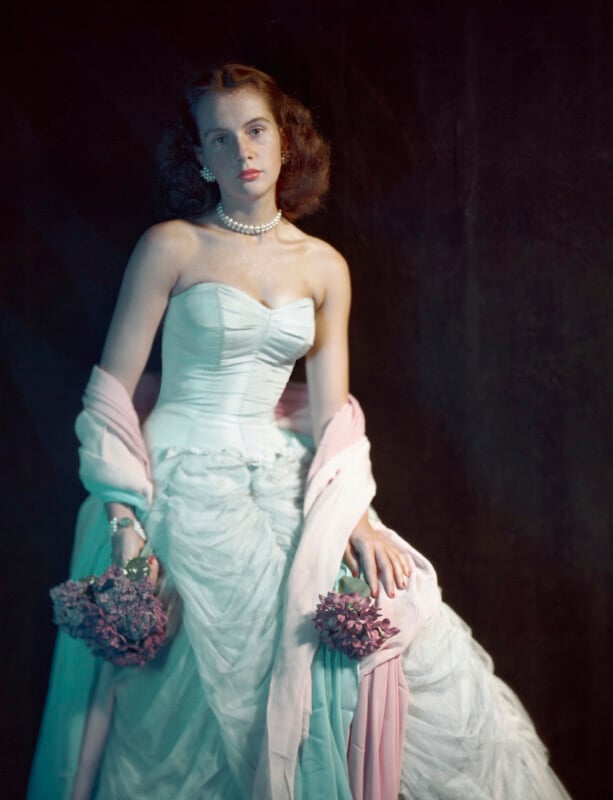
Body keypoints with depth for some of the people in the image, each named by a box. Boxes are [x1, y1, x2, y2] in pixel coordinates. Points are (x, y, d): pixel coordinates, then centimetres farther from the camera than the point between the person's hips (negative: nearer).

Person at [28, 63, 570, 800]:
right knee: (189, 703, -9)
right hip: (181, 489, -3)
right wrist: (127, 523, -13)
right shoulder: (172, 247, -2)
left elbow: (331, 413, 8)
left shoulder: (324, 267, 8)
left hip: (279, 488, 4)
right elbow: (111, 393, -4)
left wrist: (353, 514, -8)